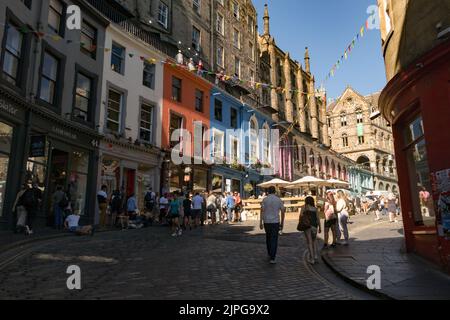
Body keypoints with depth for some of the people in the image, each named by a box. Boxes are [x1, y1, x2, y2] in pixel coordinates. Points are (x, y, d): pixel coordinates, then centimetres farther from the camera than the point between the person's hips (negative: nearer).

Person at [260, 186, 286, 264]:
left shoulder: (265, 199, -3)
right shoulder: (279, 200, 0)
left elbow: (262, 211, -8)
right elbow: (283, 212, 1)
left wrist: (260, 222, -5)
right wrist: (282, 223, 9)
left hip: (266, 222, 1)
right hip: (275, 222, -1)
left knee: (268, 238, 19)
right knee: (274, 240, 0)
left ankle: (270, 254, 33)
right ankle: (272, 258, -7)